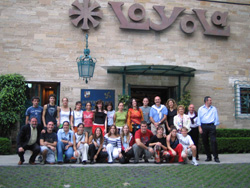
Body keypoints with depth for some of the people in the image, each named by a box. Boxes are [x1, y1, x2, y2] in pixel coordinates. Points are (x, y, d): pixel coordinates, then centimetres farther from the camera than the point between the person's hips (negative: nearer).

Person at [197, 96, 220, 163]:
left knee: (213, 141, -10)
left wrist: (215, 125, 1)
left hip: (211, 125, -1)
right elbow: (199, 118, 6)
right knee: (205, 142, 3)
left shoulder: (214, 109, 10)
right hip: (203, 126, 1)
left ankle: (216, 157, -5)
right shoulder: (201, 109, 9)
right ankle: (208, 157, 14)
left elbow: (216, 118, 10)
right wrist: (200, 127, -2)